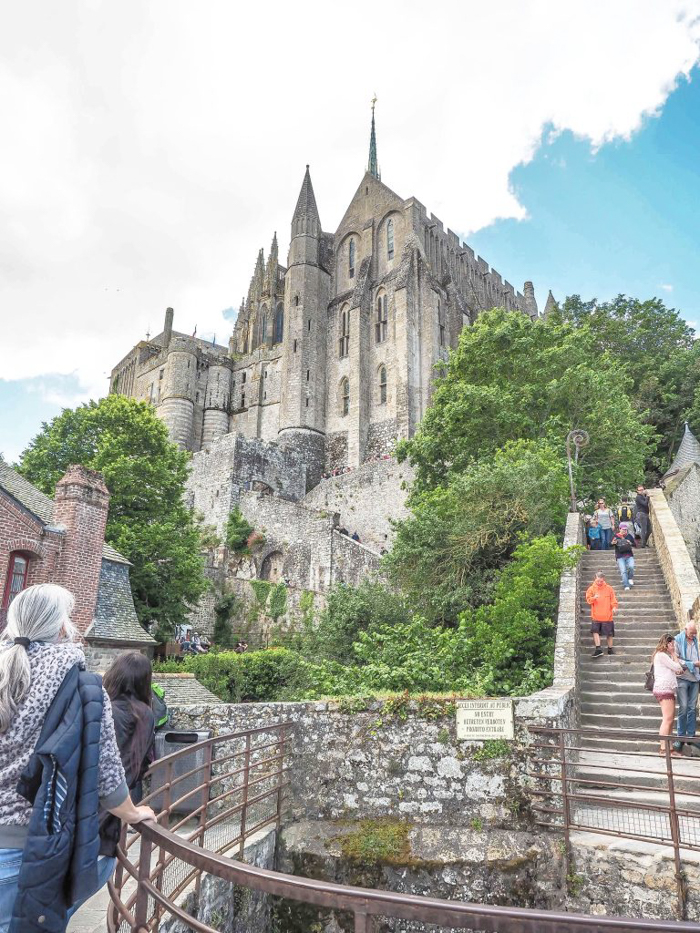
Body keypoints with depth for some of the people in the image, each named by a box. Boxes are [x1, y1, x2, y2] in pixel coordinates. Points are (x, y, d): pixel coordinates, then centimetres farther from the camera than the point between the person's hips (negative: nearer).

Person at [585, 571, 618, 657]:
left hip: (607, 616, 0)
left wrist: (614, 607, -13)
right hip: (596, 616, 0)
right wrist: (594, 598, -20)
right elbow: (588, 600, 1)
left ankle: (610, 649, 22)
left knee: (609, 633, 7)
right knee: (595, 631, -8)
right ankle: (598, 649, -1)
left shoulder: (609, 588, 2)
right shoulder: (591, 588, 2)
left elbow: (613, 599, 4)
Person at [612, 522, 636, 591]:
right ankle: (626, 586, -11)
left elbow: (635, 544, 13)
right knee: (623, 571, -12)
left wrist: (630, 543, -9)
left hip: (629, 556, 2)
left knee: (631, 567, -22)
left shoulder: (629, 536, 9)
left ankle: (630, 578, 6)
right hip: (620, 557, -2)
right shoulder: (616, 536, 2)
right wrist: (613, 543, -29)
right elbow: (611, 544, -5)